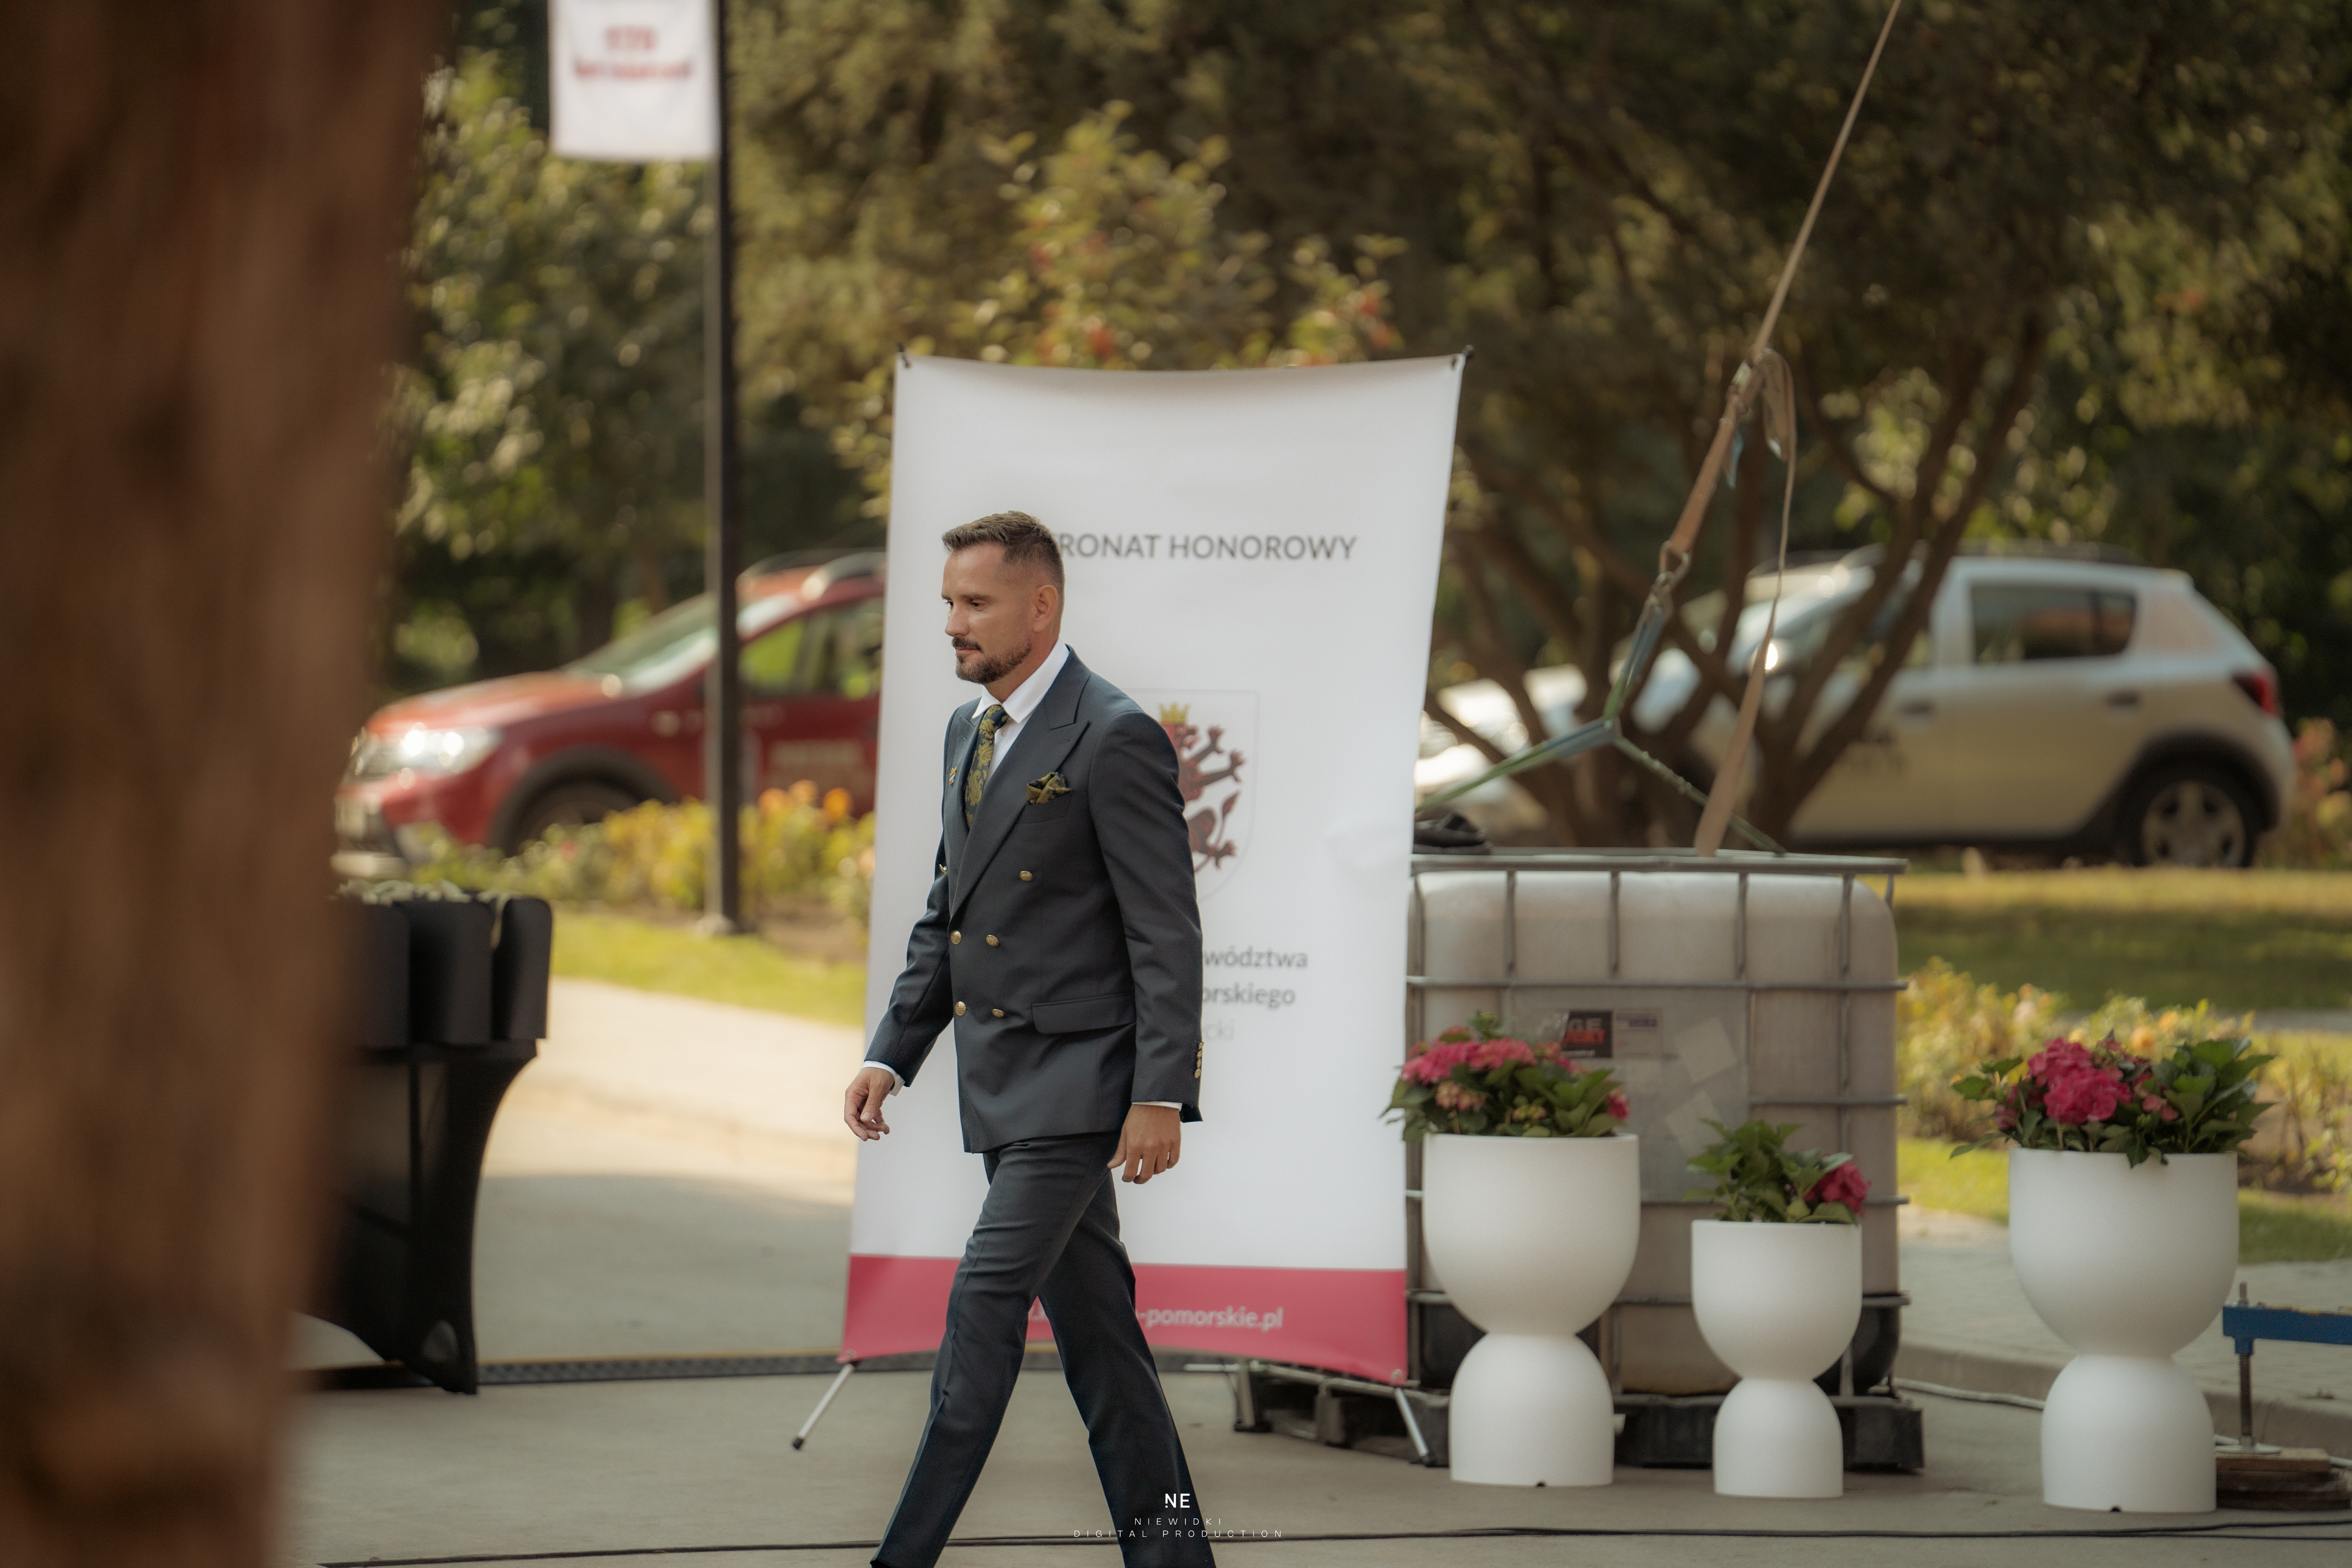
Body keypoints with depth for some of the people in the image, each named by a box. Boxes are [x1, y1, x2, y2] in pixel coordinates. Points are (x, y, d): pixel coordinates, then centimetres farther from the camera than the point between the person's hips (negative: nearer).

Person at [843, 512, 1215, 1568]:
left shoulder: (1114, 740, -13)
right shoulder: (968, 733, 14)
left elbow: (1166, 934, -15)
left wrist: (1160, 1097, -19)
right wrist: (892, 1054, 12)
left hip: (1077, 1075, -9)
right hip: (1003, 1082, 9)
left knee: (985, 1302, -13)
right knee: (1087, 1316, 11)